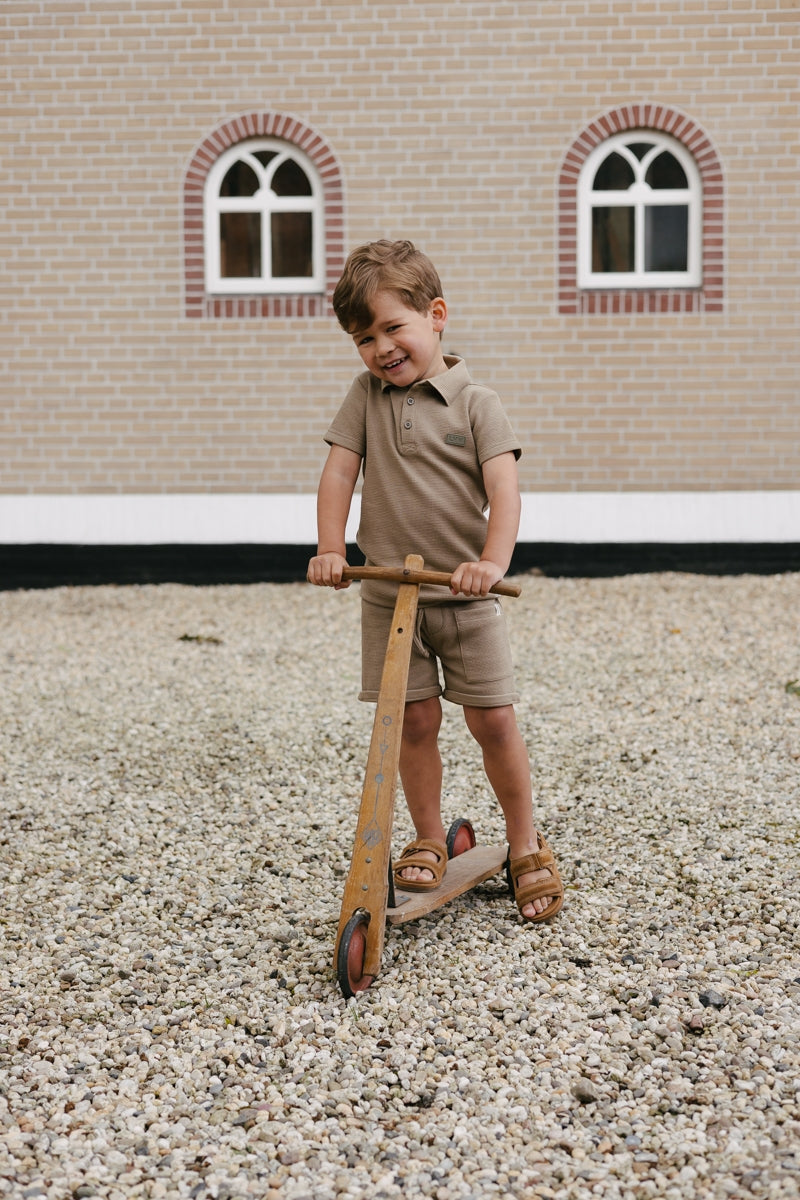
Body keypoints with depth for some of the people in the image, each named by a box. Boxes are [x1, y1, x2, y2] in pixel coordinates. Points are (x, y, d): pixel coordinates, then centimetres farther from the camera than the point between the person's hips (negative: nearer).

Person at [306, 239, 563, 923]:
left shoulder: (476, 403, -5)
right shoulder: (367, 395, 4)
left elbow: (504, 489, -15)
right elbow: (339, 471, 1)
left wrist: (493, 562, -31)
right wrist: (331, 550, -12)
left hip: (465, 593, -2)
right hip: (388, 594, 2)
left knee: (494, 719, -1)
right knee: (415, 720, 4)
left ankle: (526, 843, 18)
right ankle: (429, 841, 21)